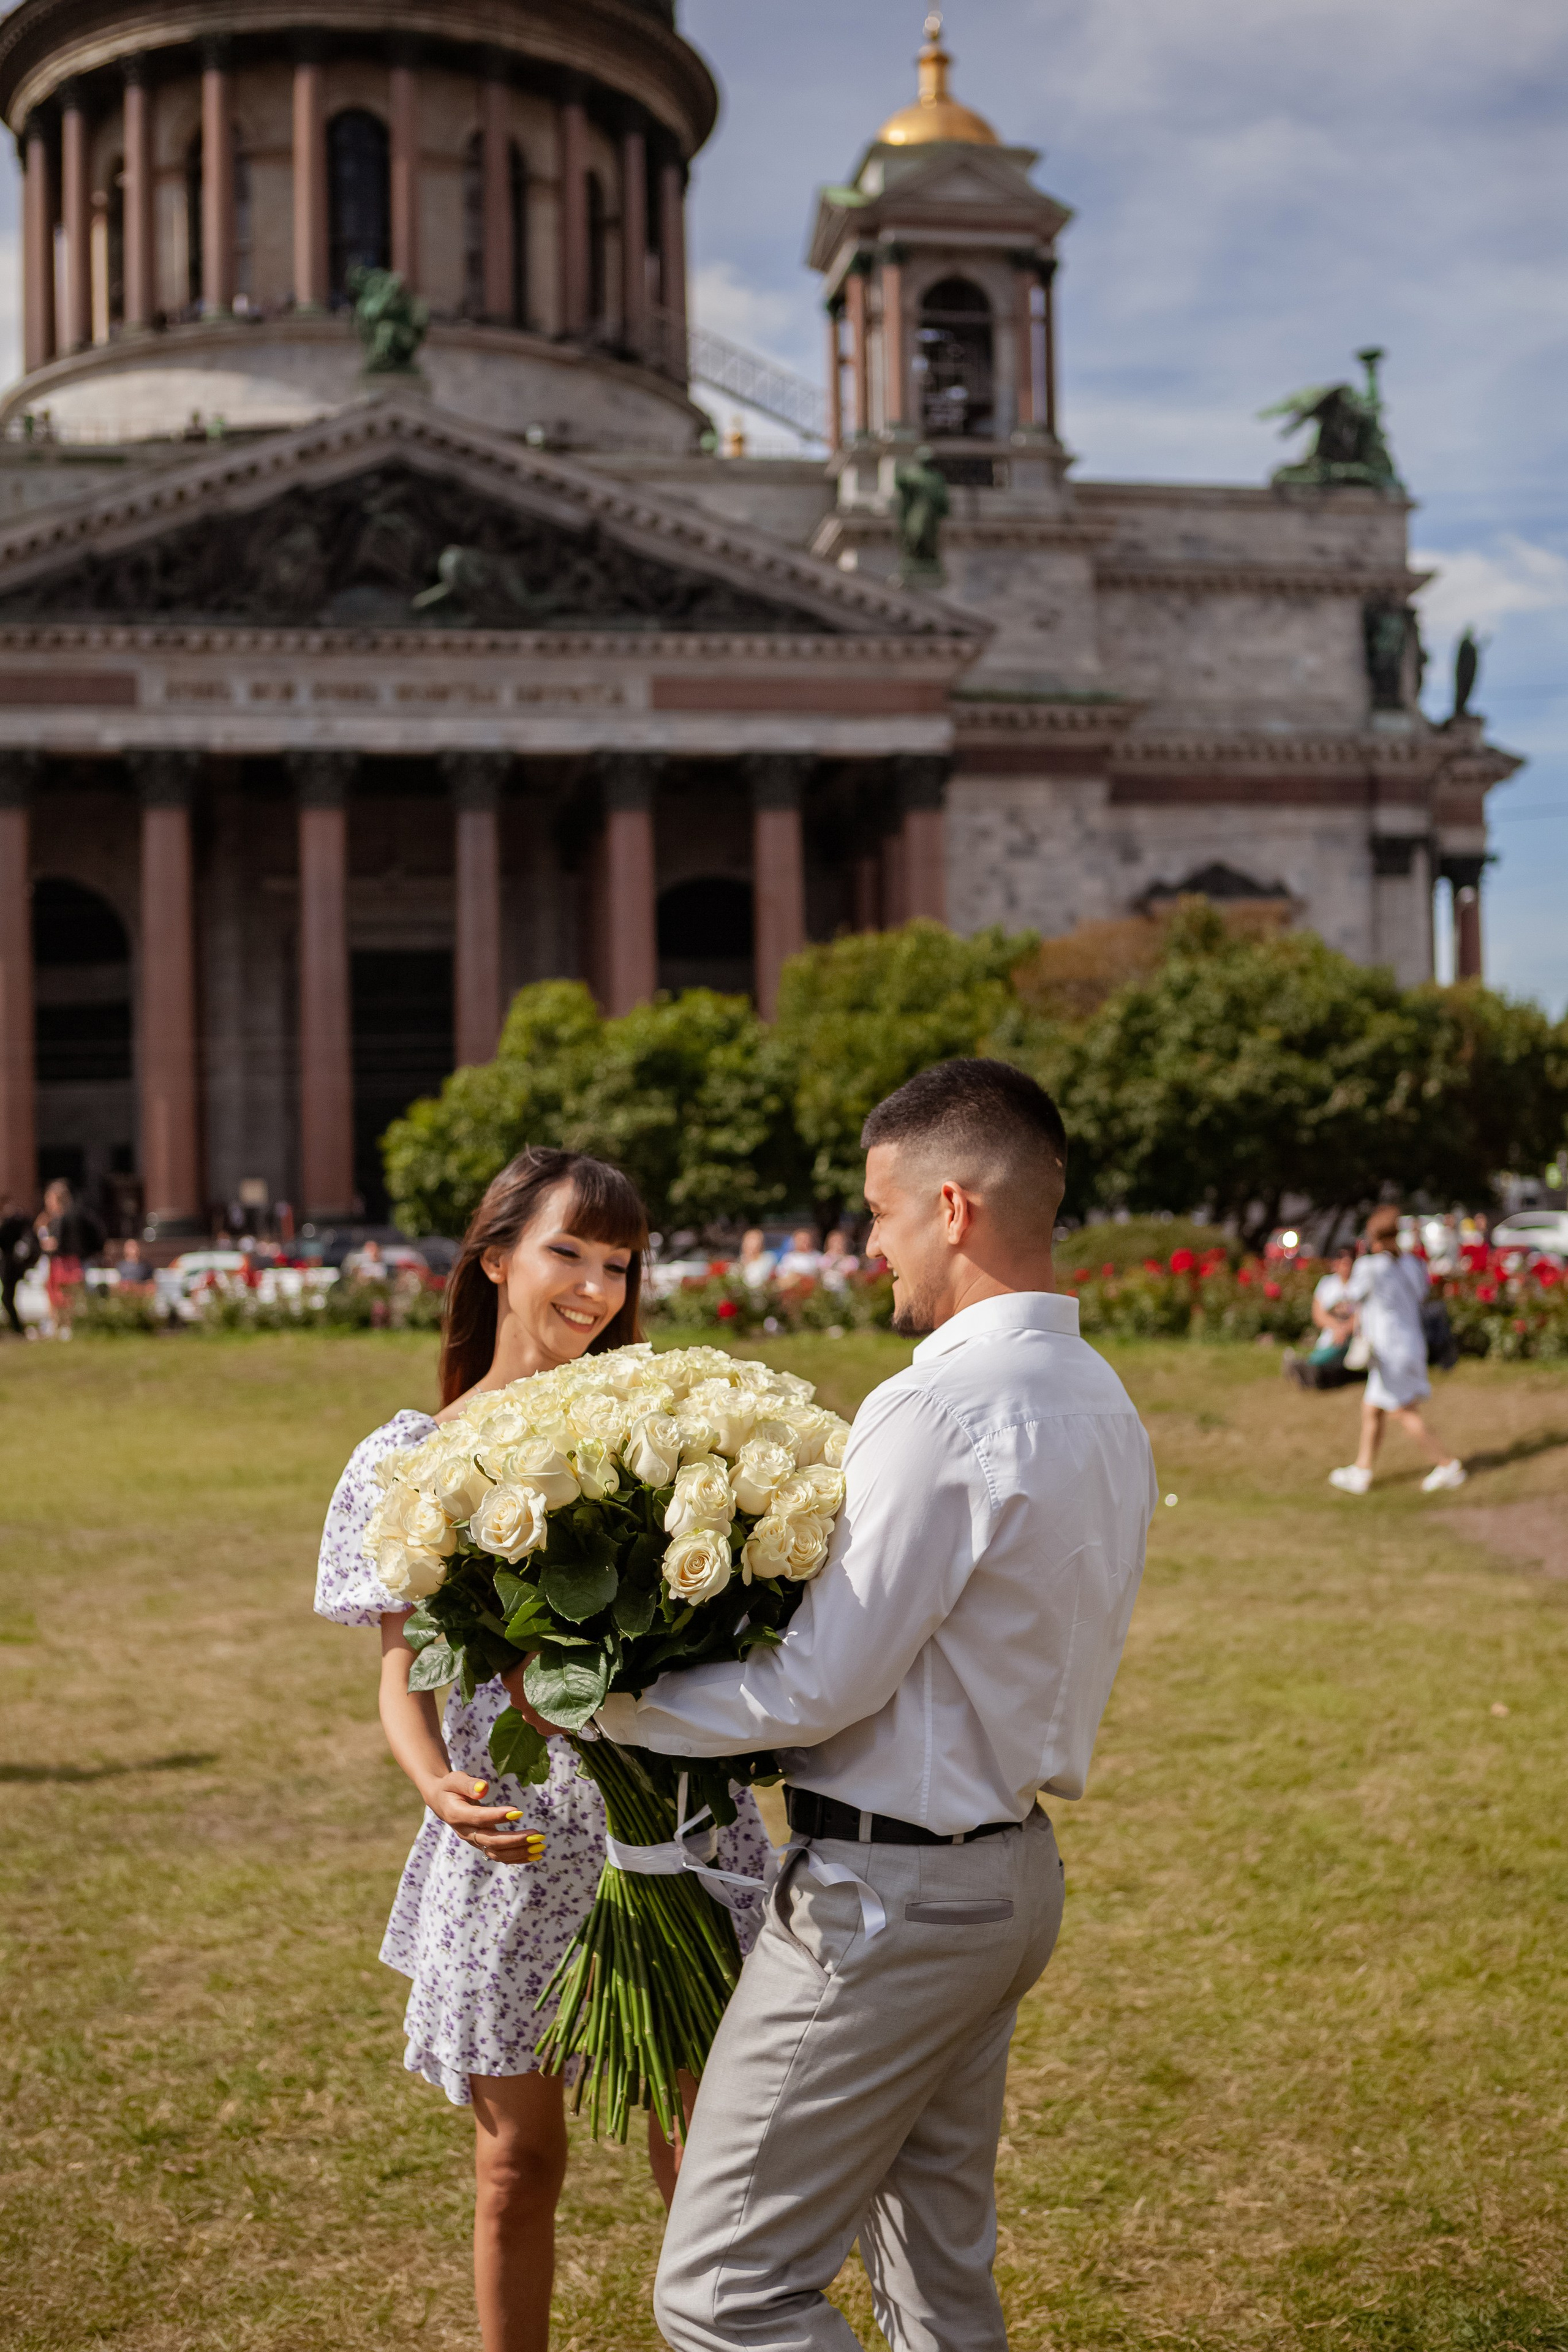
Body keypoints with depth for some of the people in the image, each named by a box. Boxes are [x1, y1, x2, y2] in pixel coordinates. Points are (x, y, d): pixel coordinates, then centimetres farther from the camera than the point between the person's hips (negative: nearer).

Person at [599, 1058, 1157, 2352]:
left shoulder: (942, 1409, -22)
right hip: (1013, 1866, 10)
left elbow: (820, 1687, -20)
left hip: (886, 1894, -10)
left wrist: (607, 1701, -10)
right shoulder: (1101, 1400, 8)